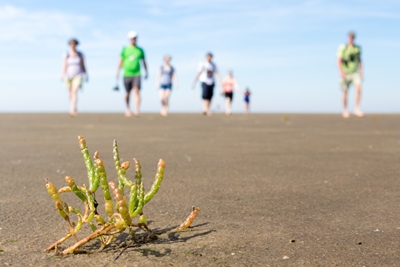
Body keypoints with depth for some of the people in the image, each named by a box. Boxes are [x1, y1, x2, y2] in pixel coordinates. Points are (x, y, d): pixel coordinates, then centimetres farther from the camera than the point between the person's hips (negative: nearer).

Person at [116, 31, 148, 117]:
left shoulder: (140, 50, 9)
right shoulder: (125, 49, 6)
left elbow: (144, 61, 15)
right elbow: (121, 61, 5)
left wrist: (146, 72, 11)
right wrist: (118, 72, -1)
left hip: (136, 74, 0)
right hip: (127, 74, 0)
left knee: (136, 91, -16)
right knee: (128, 93, 7)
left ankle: (136, 110, -23)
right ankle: (127, 108, 28)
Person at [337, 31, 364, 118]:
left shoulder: (357, 48, 7)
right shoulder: (342, 48, -6)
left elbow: (359, 60, 14)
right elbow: (339, 61, -10)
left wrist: (361, 72, 8)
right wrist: (341, 73, -20)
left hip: (355, 73, 3)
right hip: (345, 73, -3)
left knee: (358, 88, -17)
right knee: (345, 92, 3)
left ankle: (357, 109, -15)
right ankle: (345, 110, 18)